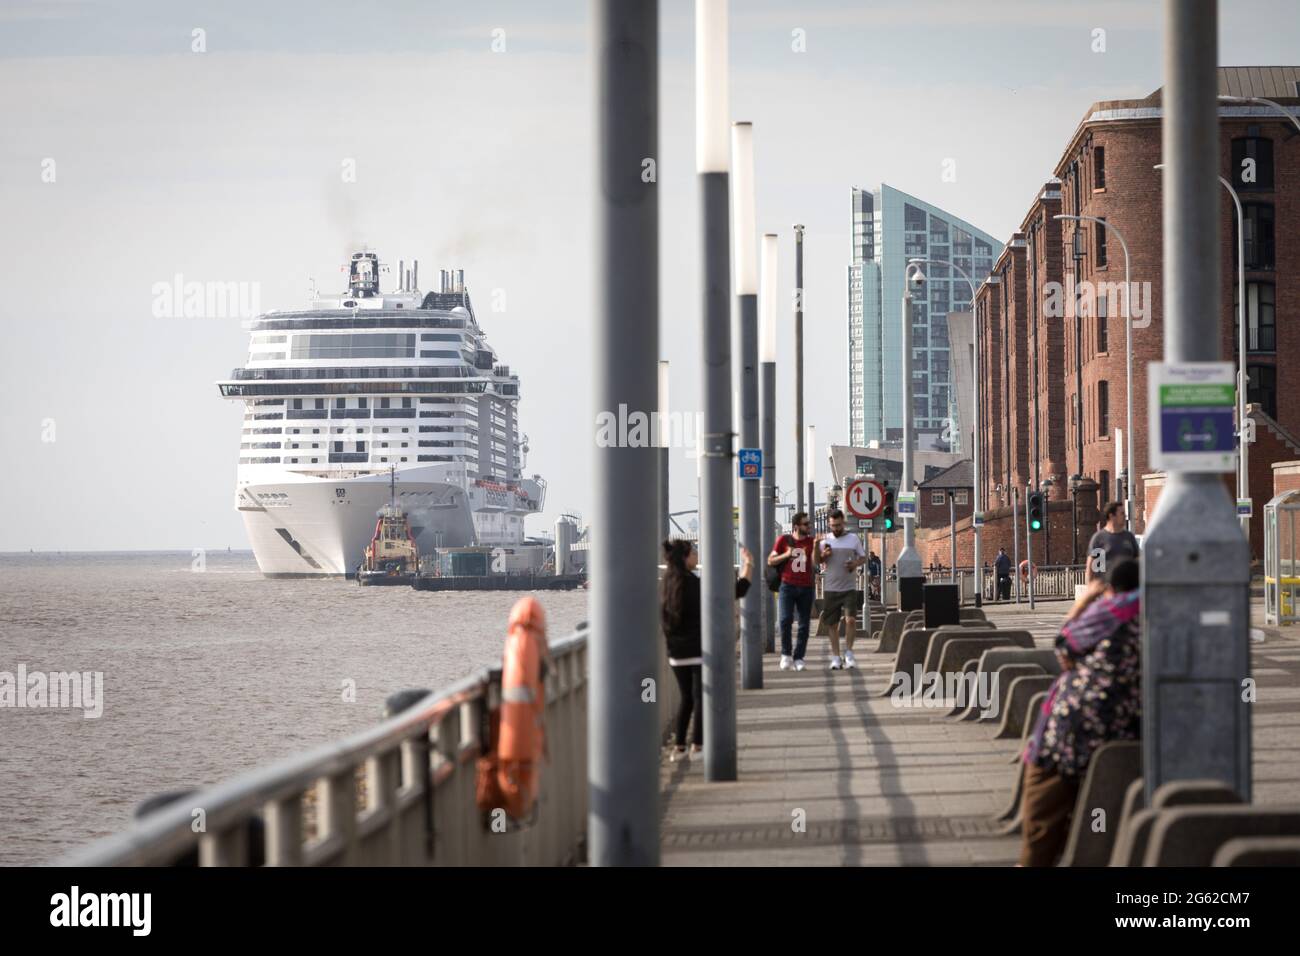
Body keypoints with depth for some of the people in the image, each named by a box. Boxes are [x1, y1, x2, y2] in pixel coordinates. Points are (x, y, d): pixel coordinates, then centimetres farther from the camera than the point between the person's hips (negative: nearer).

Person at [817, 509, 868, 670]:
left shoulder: (853, 539, 3)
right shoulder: (825, 540, 5)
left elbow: (863, 557, 9)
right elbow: (817, 561, 12)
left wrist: (856, 563, -12)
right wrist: (823, 555, -11)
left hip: (849, 588, -2)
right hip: (830, 589, 2)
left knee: (851, 619, -16)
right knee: (832, 624, 5)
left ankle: (849, 653, -3)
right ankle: (835, 657, 14)